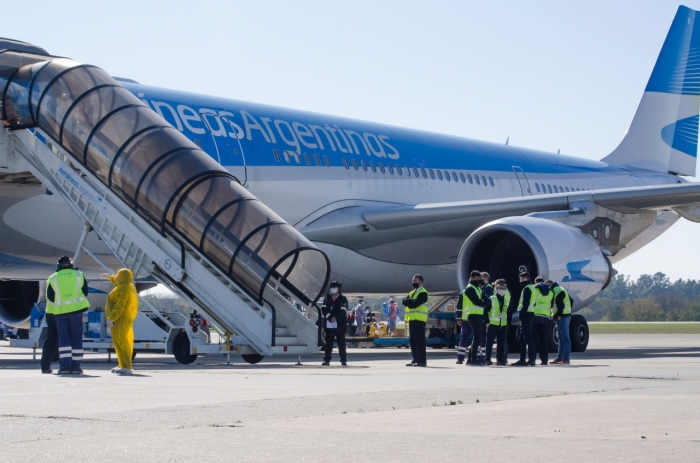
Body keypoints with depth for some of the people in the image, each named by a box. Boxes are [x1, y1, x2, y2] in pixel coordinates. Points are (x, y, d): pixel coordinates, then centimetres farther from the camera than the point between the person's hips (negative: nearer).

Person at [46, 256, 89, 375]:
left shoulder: (52, 279, 1)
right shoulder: (79, 275, 4)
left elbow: (50, 298, 3)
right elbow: (85, 292, 10)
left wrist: (50, 311, 20)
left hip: (60, 311, 0)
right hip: (76, 311, 0)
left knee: (63, 338, 2)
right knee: (76, 338, 5)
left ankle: (65, 365, -8)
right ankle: (75, 366, 3)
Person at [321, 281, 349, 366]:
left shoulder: (342, 299, -2)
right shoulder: (327, 297, 8)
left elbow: (343, 311, -9)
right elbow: (323, 308, 1)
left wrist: (335, 318, -18)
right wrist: (330, 317, -13)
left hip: (340, 325, -3)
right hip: (329, 325, 3)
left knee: (341, 343, -1)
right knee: (328, 343, 6)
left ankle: (343, 360, 3)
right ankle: (327, 360, 11)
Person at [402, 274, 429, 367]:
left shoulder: (423, 293, -5)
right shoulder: (412, 293, 23)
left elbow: (415, 304, -17)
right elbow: (404, 301, 8)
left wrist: (409, 301, -1)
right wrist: (412, 301, -9)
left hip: (419, 320, -9)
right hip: (412, 320, 9)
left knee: (419, 340, -11)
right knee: (413, 341, 8)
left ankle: (422, 361, -11)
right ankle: (415, 359, 12)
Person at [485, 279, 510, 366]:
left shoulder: (507, 300, 10)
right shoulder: (491, 299, -1)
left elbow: (509, 312, 15)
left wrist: (509, 323, 10)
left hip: (503, 325, 4)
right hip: (492, 324, -4)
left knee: (501, 343, 6)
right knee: (489, 342, -4)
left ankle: (500, 359, 12)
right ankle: (487, 359, -1)